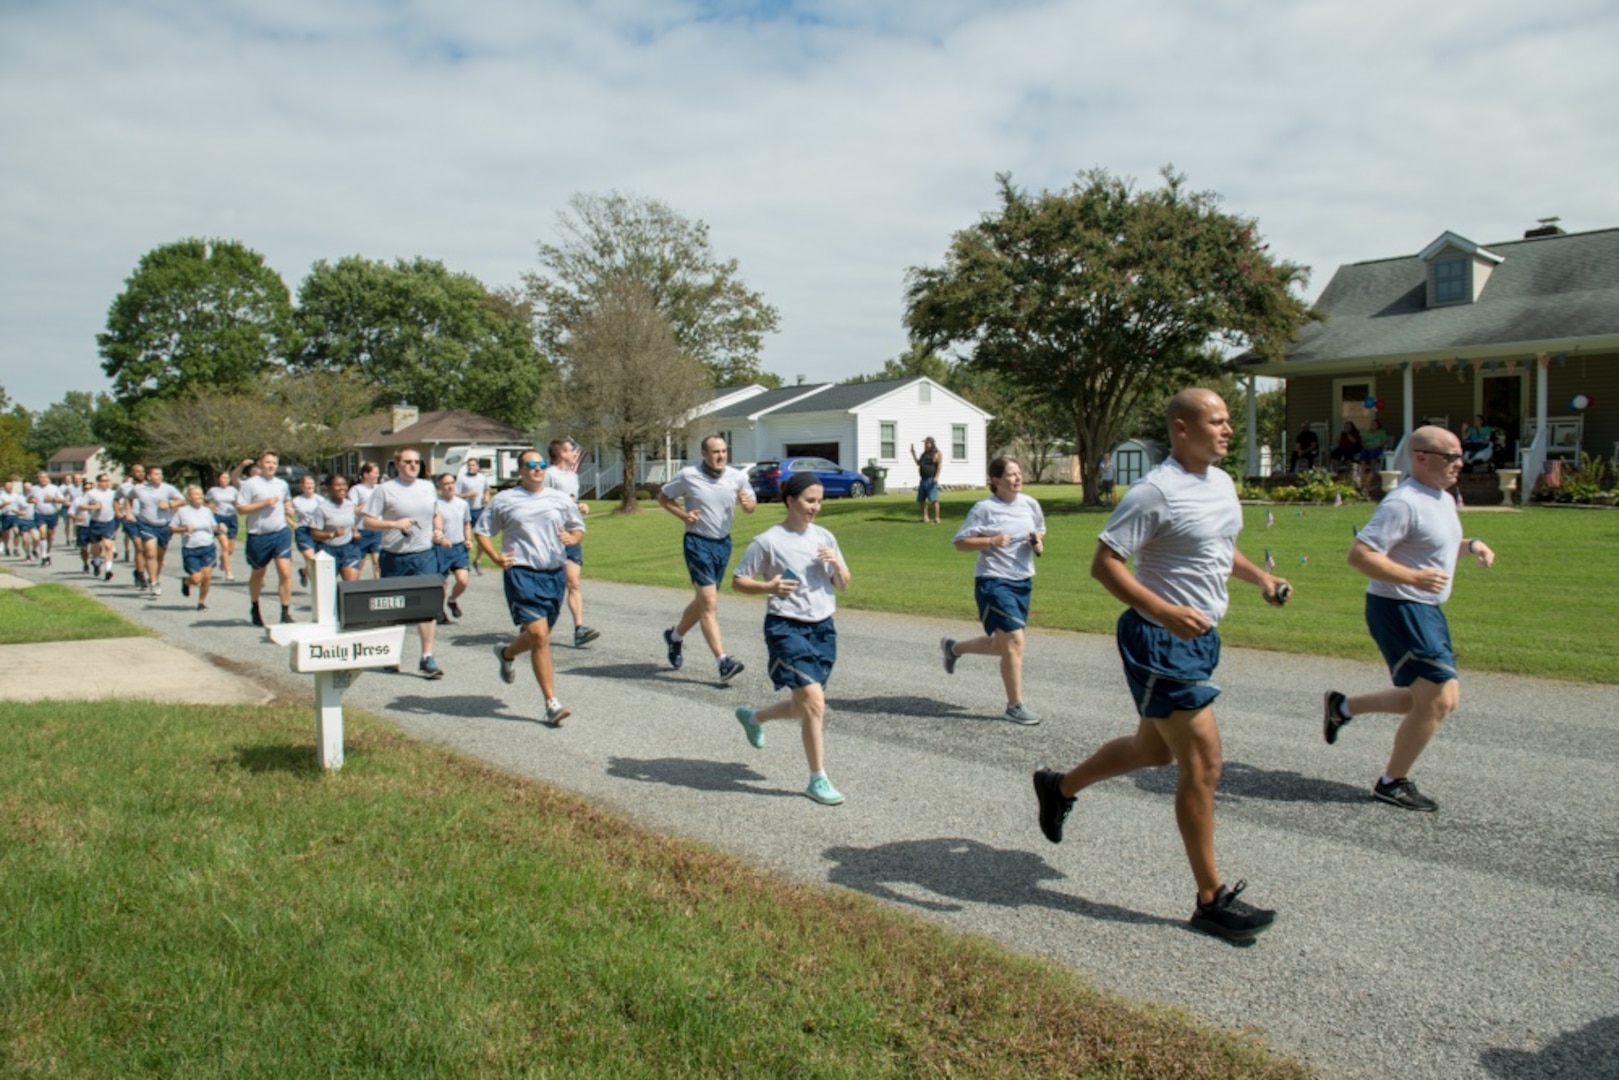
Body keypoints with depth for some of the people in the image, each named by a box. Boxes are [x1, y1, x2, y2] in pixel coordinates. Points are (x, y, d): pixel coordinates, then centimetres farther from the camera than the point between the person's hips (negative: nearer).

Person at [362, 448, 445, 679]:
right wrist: (394, 524, -18)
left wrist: (438, 530, 5)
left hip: (425, 556, 2)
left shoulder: (428, 487, 10)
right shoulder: (385, 489, -4)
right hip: (394, 557, -2)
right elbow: (367, 521, -6)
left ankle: (427, 658, -1)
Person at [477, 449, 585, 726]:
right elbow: (481, 531, 8)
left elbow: (578, 527, 21)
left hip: (555, 574, 4)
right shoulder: (504, 501, 4)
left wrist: (572, 537, -3)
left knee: (538, 635, 12)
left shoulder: (561, 500, 11)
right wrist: (496, 558, -8)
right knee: (539, 635, -14)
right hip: (522, 573, -4)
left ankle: (507, 653, 47)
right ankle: (552, 703, -7)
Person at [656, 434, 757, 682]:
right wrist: (683, 515, -11)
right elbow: (663, 496, 4)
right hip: (698, 543, -5)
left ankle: (675, 636, 43)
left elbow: (752, 505, 11)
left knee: (703, 601, 18)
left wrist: (747, 503, -13)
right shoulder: (688, 476, -8)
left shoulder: (737, 477, 2)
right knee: (709, 603, -12)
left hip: (724, 543, 6)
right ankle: (723, 662, -13)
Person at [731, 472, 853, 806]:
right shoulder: (768, 541, -8)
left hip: (823, 627, 6)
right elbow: (738, 581, -2)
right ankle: (818, 779, 0)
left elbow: (843, 585, 13)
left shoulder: (824, 537, 8)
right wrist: (769, 586, -20)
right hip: (787, 628, -6)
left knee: (805, 706, 14)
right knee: (814, 701, -15)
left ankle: (753, 717, 43)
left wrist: (837, 565, -8)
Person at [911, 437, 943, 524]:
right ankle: (925, 517, 18)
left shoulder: (937, 454, -3)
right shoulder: (924, 454, 20)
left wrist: (936, 477, -22)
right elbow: (918, 463, 27)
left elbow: (940, 465, -11)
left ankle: (936, 519, -13)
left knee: (933, 499, -12)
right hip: (923, 480, 8)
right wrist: (913, 453, 21)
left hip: (931, 480, -8)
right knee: (921, 500, 9)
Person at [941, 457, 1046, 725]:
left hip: (1023, 582, 7)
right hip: (993, 582, -7)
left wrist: (1039, 543, -1)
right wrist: (991, 541, -23)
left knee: (1002, 644, 15)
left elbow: (1040, 533, 22)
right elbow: (960, 543, -9)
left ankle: (953, 647, 41)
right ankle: (1015, 707, 1)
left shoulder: (1030, 505, 6)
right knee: (1014, 640, -12)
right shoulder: (984, 508, -11)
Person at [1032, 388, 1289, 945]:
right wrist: (1167, 613, -32)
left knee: (1155, 749, 21)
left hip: (1198, 637, 10)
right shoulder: (1156, 492, -19)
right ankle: (1212, 899, 8)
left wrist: (1260, 577, 7)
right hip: (1159, 642, -10)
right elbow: (1104, 564, -21)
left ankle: (1059, 787, 42)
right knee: (1202, 763, -5)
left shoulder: (1222, 483, 10)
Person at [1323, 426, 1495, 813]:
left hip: (1426, 610, 10)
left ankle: (1343, 706, 23)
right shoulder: (1403, 503, -20)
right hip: (1399, 610, -10)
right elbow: (1359, 554, -25)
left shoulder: (1444, 499, 12)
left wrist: (1471, 546, 8)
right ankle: (1393, 783, 11)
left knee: (1444, 698, 13)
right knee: (1436, 700, -6)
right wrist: (1414, 578, -32)